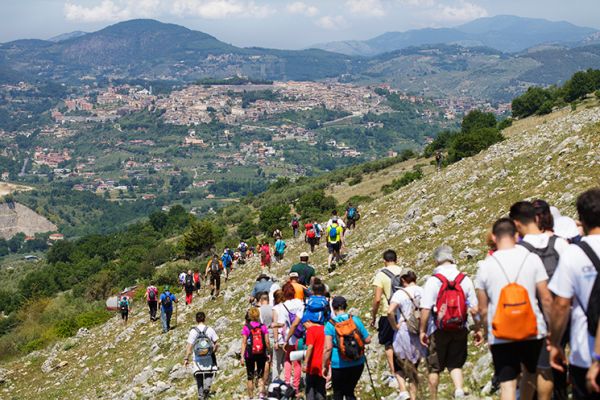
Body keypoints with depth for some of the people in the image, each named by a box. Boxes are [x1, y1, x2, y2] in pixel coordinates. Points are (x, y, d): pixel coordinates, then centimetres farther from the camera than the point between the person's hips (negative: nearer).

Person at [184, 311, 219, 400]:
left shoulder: (193, 331, -9)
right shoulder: (210, 330, -6)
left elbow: (189, 346, -11)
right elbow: (217, 344, -3)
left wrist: (186, 358, -3)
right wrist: (213, 352, 15)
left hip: (198, 359, 0)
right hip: (209, 358, 0)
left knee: (199, 377, 13)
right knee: (209, 374, 19)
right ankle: (207, 386, -4)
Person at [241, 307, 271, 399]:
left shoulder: (246, 327, -7)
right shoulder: (263, 327, -3)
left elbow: (244, 343, -9)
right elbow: (267, 342, -4)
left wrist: (242, 356, -7)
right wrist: (269, 353, 9)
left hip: (250, 355, -1)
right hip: (261, 354, 1)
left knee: (250, 377, 12)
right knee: (260, 376, 12)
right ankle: (261, 392, -9)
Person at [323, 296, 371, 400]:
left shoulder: (330, 324, -9)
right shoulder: (355, 320, -1)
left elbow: (328, 348, -13)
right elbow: (367, 340, 1)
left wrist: (324, 366, -4)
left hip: (339, 365, -3)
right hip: (357, 364, 3)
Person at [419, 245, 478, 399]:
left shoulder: (433, 281, -10)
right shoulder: (465, 280, -1)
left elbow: (425, 309, -13)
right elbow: (474, 308, 0)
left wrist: (422, 330, -5)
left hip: (438, 331, -3)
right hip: (460, 330, 3)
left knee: (434, 367, 11)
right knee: (455, 364, 13)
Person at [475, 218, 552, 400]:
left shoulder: (485, 265, -2)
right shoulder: (532, 259, -4)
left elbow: (483, 308, 2)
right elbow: (546, 299, -4)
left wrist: (484, 330, 18)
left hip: (500, 337, -1)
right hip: (533, 331, 1)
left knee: (507, 384, 1)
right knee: (530, 372, 24)